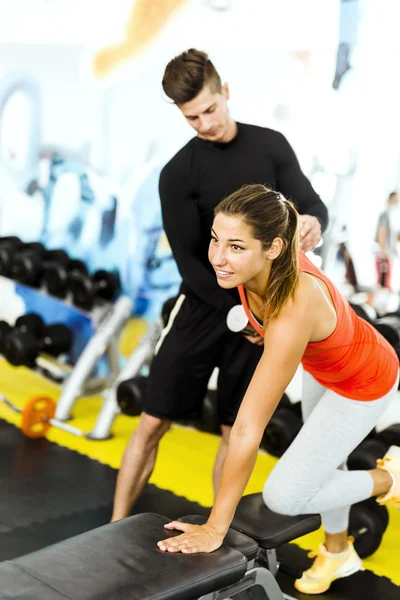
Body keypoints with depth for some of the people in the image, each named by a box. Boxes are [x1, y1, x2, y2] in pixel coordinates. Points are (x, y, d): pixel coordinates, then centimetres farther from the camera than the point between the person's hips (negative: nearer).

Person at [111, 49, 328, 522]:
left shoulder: (271, 146, 2)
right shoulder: (179, 173, -6)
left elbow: (311, 202, 1)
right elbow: (188, 259, -9)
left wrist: (313, 221, -25)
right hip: (204, 306, -1)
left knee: (236, 430, 7)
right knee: (154, 421, -1)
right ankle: (116, 532, 10)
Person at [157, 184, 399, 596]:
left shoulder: (292, 312, -46)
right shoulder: (256, 262, -27)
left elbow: (248, 429, -41)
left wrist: (215, 528, -33)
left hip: (362, 384, -7)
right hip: (322, 365, 7)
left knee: (283, 496, -8)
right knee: (324, 458, 27)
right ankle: (338, 552, 55)